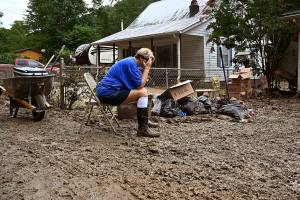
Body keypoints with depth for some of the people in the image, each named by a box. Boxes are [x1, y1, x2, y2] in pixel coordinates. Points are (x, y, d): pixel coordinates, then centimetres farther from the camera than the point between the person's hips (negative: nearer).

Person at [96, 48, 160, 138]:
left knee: (142, 91, 19)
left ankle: (145, 121, 25)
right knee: (143, 92, -19)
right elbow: (140, 85, -17)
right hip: (108, 93, -11)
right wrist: (147, 69, -12)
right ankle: (143, 129, -19)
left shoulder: (130, 61, 15)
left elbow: (138, 84, 13)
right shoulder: (131, 63, -15)